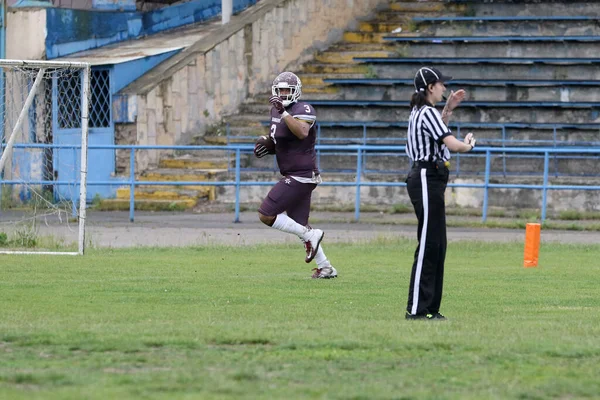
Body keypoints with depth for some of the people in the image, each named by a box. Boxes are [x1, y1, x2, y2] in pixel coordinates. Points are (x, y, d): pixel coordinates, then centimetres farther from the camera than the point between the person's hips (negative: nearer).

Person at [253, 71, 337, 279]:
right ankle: (325, 267, 21)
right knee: (298, 225, 15)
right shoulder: (276, 111, 12)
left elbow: (302, 132, -36)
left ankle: (310, 236, -5)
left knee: (266, 215, -11)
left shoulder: (303, 110, -15)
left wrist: (283, 112, -40)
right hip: (295, 176, 10)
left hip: (300, 176, -10)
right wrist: (265, 146, 8)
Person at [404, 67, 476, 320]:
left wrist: (448, 109, 28)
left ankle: (430, 308, 13)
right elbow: (451, 144, -22)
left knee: (437, 245, 11)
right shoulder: (428, 113, -14)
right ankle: (416, 309, -11)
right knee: (428, 244, -10)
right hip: (427, 180, -11)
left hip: (429, 181, 11)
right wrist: (468, 145, -2)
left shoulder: (420, 112, 16)